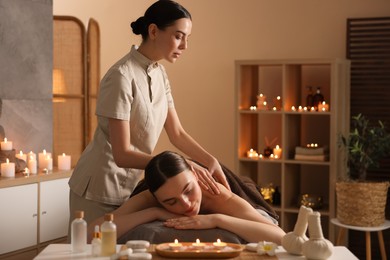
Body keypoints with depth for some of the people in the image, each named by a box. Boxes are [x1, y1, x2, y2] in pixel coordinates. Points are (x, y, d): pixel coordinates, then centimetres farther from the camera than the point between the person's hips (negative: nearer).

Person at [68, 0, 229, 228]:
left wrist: (211, 162, -11)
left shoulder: (159, 74, 3)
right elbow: (122, 154, -24)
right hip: (100, 191, -7)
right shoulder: (122, 76, -22)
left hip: (129, 186, 7)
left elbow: (177, 134, 4)